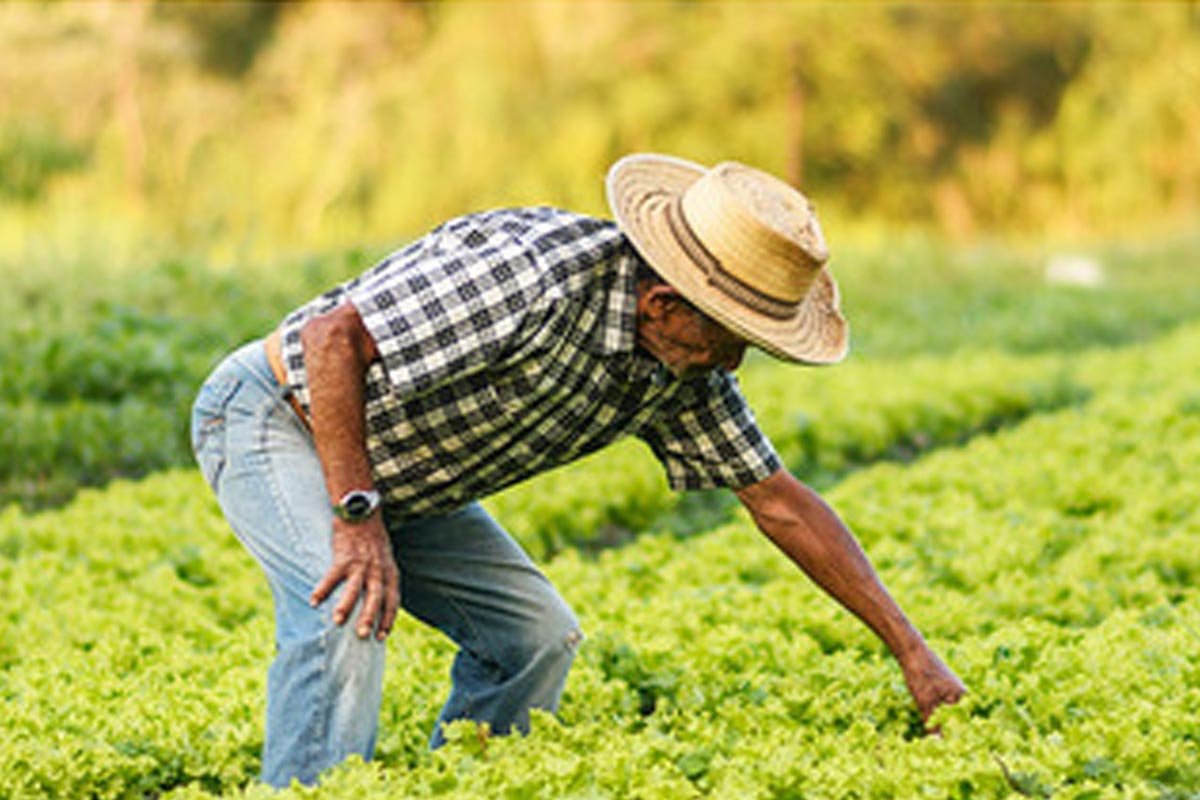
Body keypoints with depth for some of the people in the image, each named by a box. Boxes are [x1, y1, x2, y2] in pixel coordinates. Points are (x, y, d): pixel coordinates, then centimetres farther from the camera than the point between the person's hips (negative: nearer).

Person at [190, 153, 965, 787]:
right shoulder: (536, 277, -35)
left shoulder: (680, 372, -7)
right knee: (347, 614, -31)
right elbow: (332, 336, -32)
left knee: (535, 633, 1)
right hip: (278, 412, -8)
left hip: (391, 476, 8)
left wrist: (911, 649, -1)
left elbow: (781, 501, 1)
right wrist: (357, 522, -33)